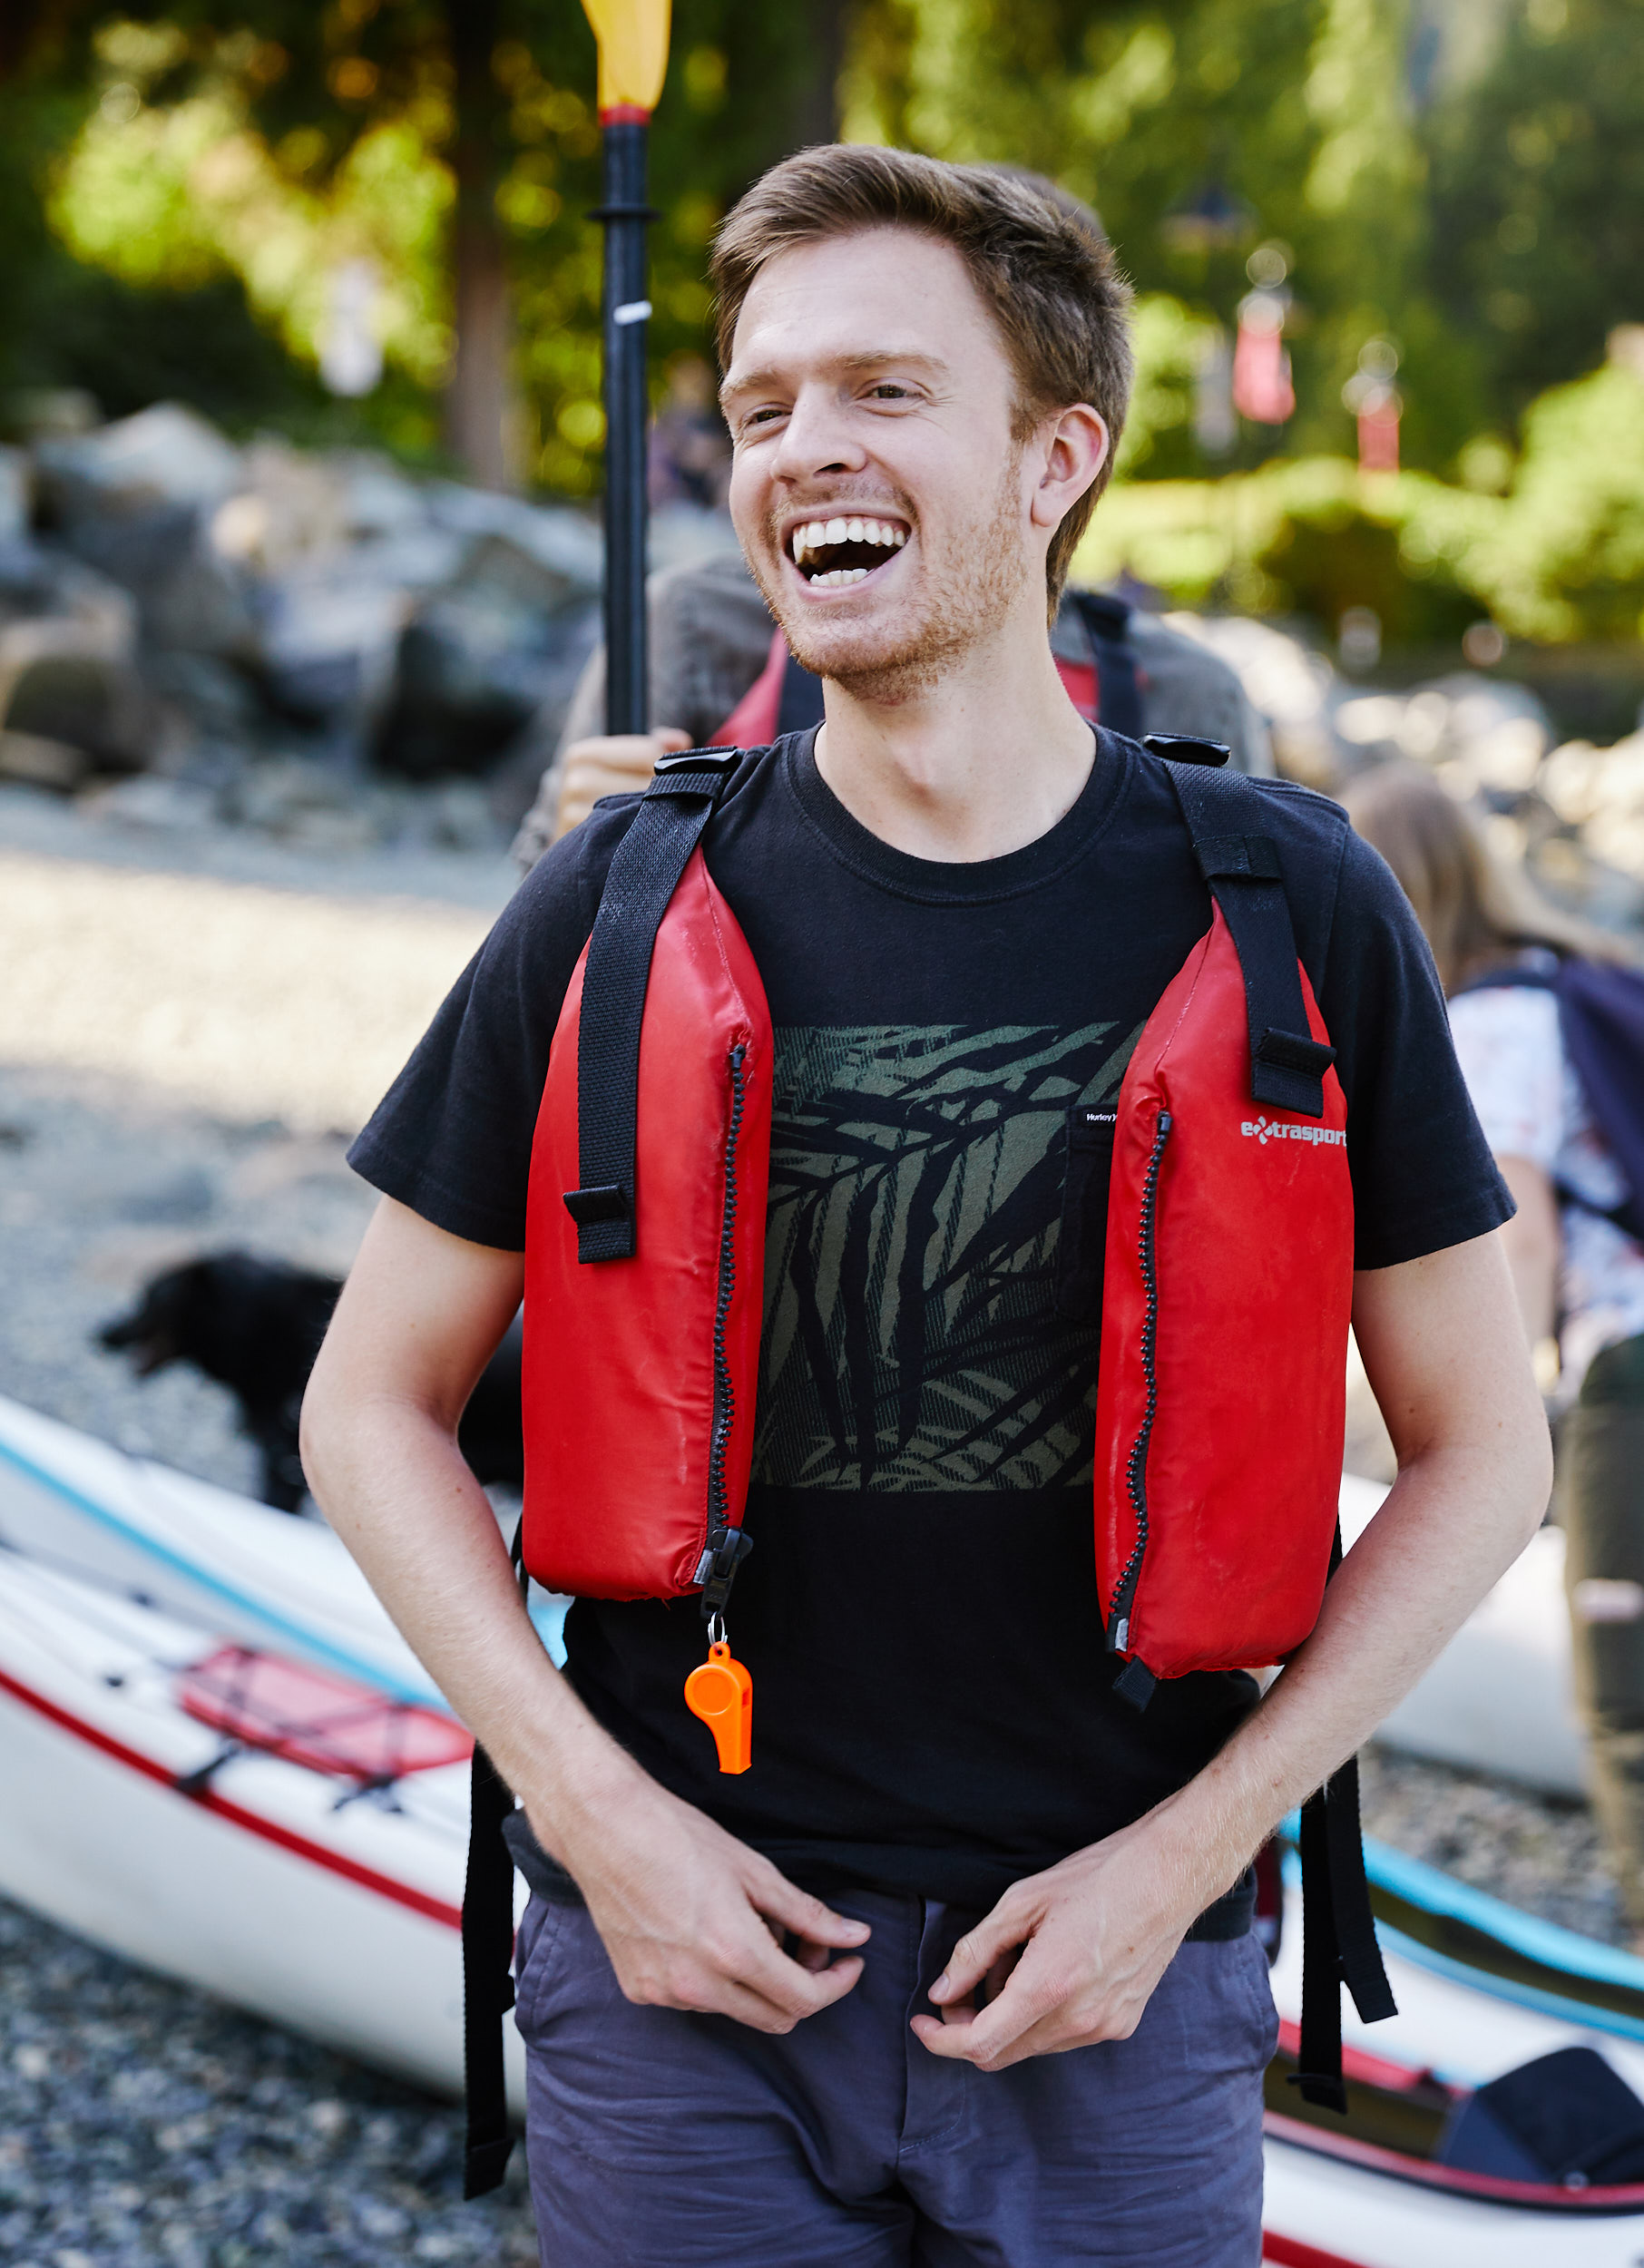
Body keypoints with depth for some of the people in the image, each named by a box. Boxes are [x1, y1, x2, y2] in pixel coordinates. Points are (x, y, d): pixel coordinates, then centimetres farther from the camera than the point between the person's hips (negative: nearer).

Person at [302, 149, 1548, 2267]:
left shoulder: (1289, 906, -4)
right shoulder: (620, 906, -4)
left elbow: (1479, 1445, 2)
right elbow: (373, 1402, 3)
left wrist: (1185, 1853, -6)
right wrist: (596, 1809, -8)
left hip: (1114, 1974, 0)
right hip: (683, 1950, 0)